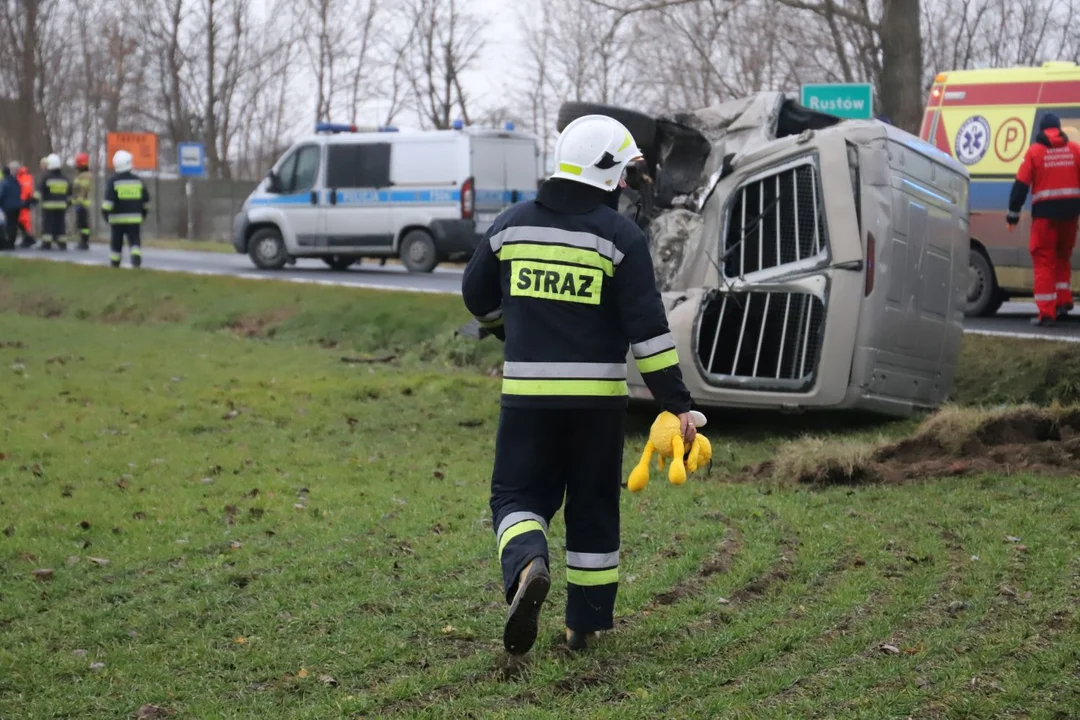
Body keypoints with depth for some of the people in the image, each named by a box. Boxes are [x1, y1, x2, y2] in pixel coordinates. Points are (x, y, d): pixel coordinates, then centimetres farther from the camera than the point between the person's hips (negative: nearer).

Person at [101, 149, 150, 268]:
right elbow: (146, 199, 12)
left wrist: (105, 213, -4)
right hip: (134, 218, 2)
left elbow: (108, 200, -14)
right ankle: (136, 260, -22)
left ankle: (114, 264, 22)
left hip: (117, 218, -2)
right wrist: (143, 213, 24)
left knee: (116, 244, 11)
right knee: (135, 242, 0)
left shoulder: (113, 181, -6)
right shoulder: (138, 180, 6)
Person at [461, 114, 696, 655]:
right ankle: (585, 624, 19)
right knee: (593, 508, 13)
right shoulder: (619, 235, -7)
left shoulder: (512, 224, 4)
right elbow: (647, 325, -12)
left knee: (518, 494, 10)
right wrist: (676, 402, -9)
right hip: (597, 395, -1)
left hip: (526, 391, 1)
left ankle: (528, 566, -22)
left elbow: (477, 295, 15)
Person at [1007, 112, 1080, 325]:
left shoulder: (1034, 151, -1)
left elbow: (1021, 185, -2)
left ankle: (1046, 312, -5)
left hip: (1045, 212, -3)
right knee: (1063, 256, 22)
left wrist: (1013, 214, 3)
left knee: (1044, 260, 0)